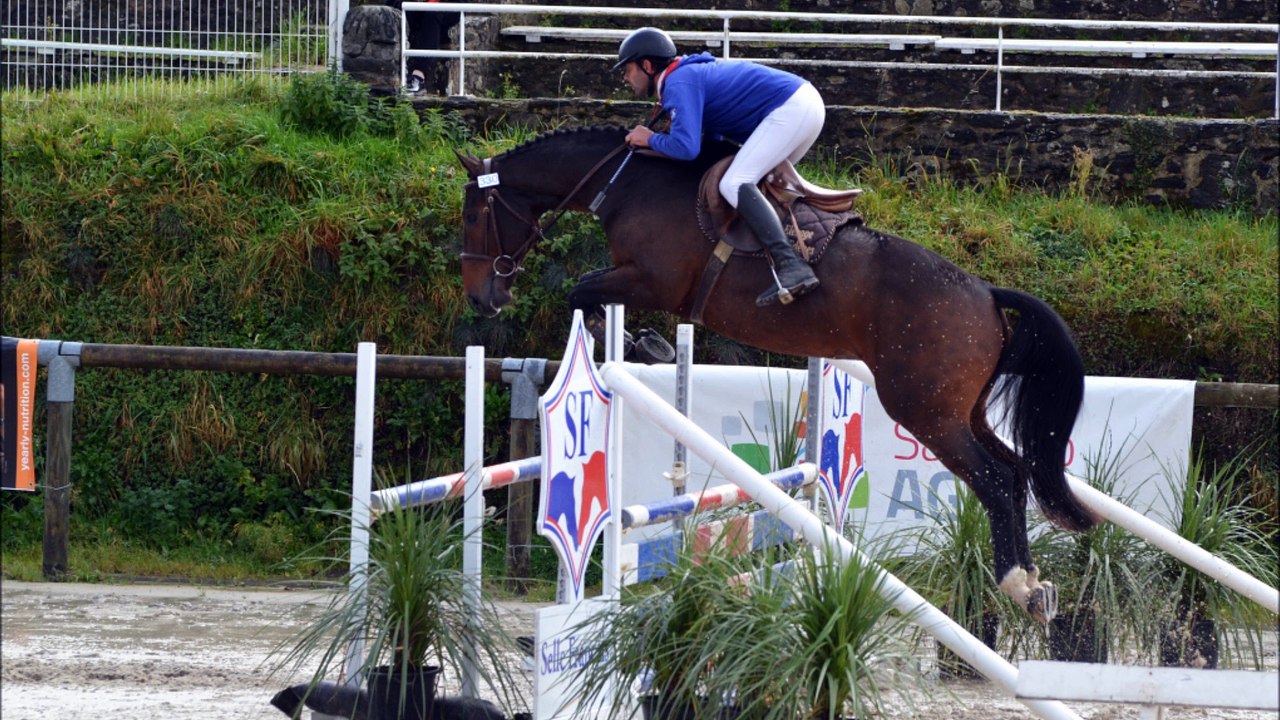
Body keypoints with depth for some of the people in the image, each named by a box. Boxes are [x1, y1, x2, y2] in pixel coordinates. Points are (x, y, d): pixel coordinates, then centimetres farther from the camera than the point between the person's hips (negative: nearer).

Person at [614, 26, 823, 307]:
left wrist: (651, 140, -3)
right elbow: (714, 140, 25)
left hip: (790, 110, -11)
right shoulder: (692, 72, 21)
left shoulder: (678, 84, -10)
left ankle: (791, 267, -35)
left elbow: (686, 147, -22)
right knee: (762, 180, 27)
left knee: (734, 184, -20)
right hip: (808, 103, 11)